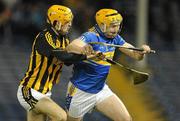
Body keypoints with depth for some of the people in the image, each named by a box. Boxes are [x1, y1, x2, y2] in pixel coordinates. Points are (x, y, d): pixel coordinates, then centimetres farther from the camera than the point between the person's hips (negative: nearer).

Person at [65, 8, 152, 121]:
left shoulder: (115, 38, 0)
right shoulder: (91, 37, -22)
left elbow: (136, 55, 1)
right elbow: (70, 47, -41)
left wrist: (142, 50, -24)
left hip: (101, 90, 6)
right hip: (80, 92, -6)